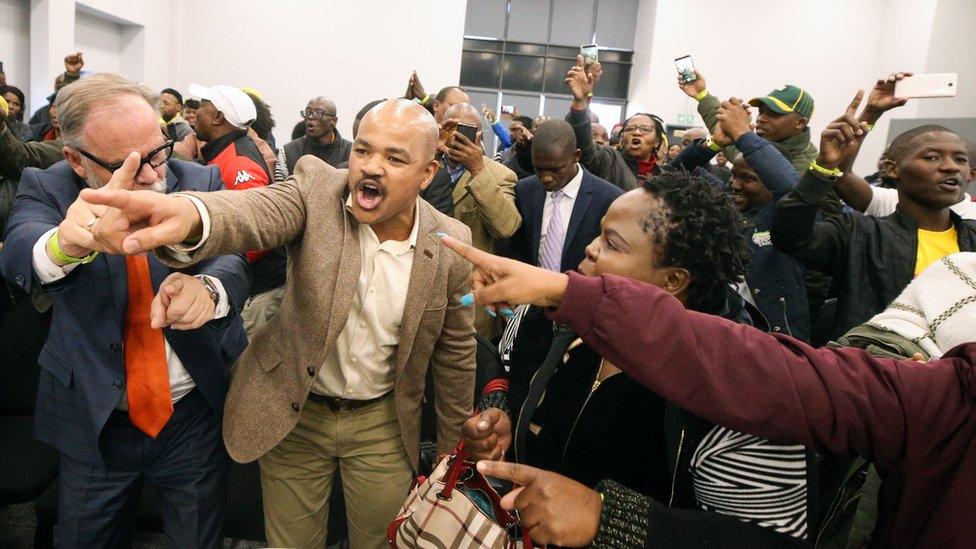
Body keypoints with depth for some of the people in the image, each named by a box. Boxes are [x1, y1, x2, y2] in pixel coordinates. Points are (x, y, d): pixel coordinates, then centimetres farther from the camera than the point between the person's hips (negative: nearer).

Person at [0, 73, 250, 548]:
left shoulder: (201, 183, -7)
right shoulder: (47, 190, -8)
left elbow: (230, 260, -19)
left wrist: (206, 288, -44)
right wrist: (66, 242, -52)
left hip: (196, 414, 0)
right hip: (93, 421, 1)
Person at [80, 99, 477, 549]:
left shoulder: (451, 244, -13)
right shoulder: (316, 186, -14)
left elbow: (455, 352, -2)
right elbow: (255, 212, -36)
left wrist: (451, 448, 6)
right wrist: (190, 214, -60)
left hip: (382, 425, 0)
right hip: (293, 413, 0)